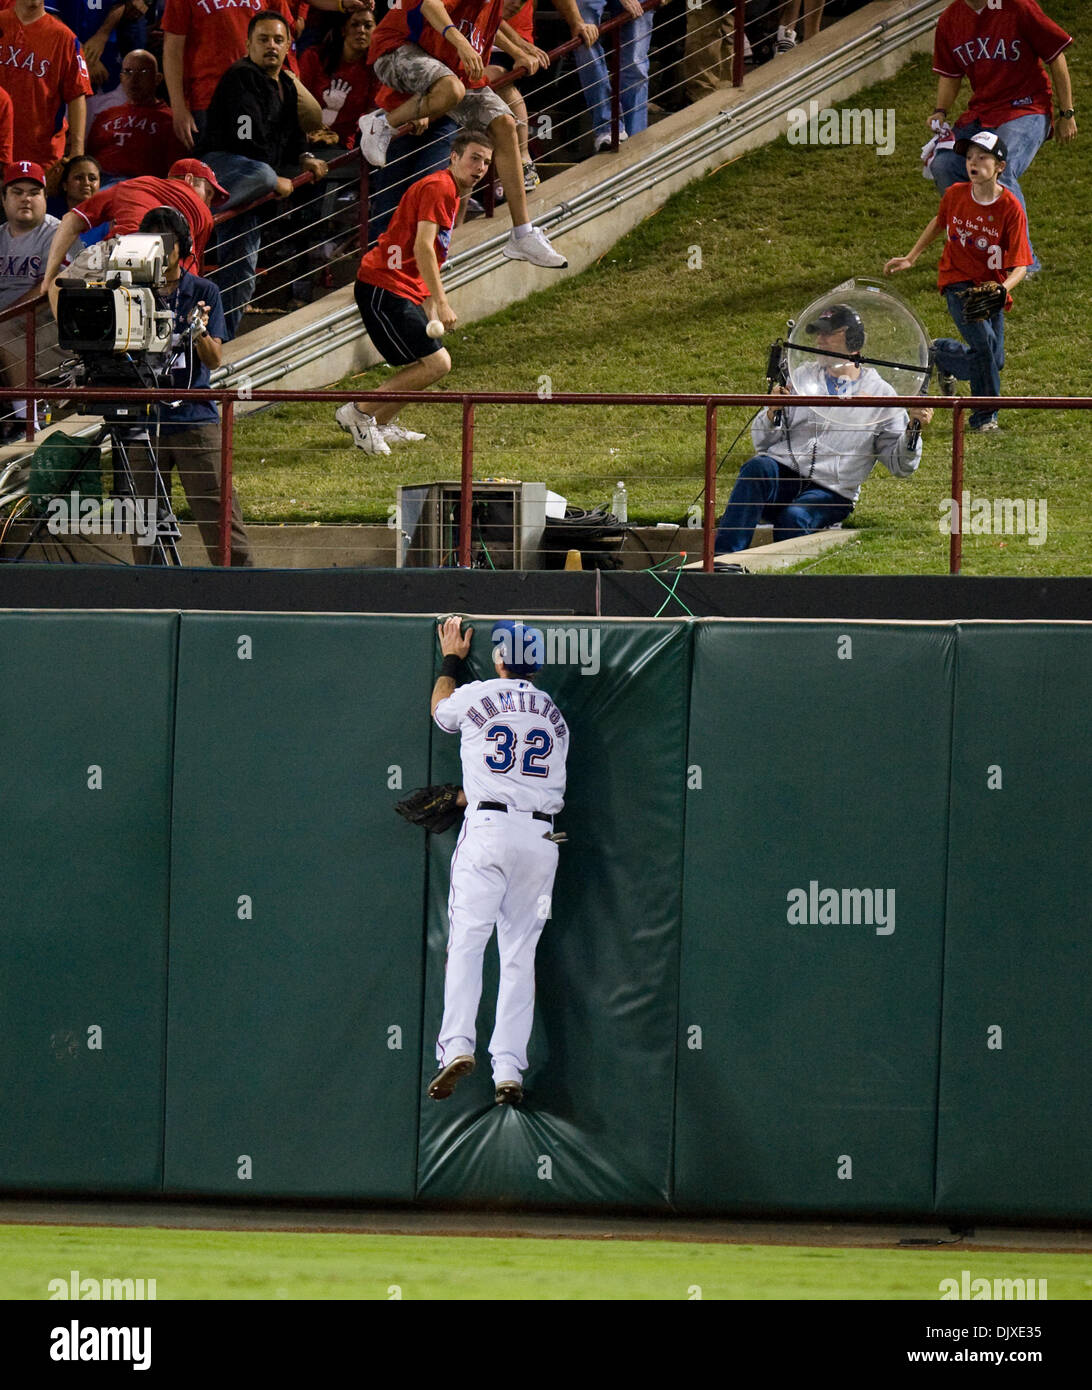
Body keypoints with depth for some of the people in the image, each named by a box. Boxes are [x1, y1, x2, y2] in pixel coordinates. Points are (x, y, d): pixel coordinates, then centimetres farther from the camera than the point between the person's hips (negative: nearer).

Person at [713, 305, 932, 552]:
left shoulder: (880, 392, 11)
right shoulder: (802, 377, 19)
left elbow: (900, 466, 8)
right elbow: (763, 441, 16)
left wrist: (913, 428, -11)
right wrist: (773, 413, -5)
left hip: (830, 492, -2)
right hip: (783, 472, 2)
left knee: (794, 517, -35)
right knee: (758, 468, -32)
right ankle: (722, 558, -41)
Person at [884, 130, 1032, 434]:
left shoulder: (1010, 207, -15)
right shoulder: (956, 195, -8)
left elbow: (1020, 265, -16)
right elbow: (940, 222, 17)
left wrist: (1003, 288, -35)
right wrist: (911, 258, 15)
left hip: (992, 289, 1)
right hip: (958, 282, -1)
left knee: (993, 361, 4)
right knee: (983, 340, -23)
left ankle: (944, 354, 35)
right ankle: (984, 417, -9)